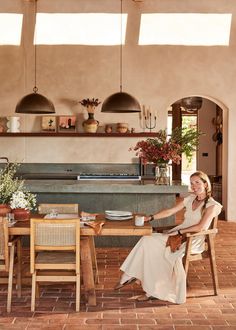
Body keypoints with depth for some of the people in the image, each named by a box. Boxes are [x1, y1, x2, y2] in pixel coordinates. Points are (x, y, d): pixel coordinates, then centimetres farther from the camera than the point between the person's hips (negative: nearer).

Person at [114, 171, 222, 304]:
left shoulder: (212, 205, -5)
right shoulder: (190, 199, 14)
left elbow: (200, 227, -15)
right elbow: (170, 211, 13)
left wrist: (179, 232, -17)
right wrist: (150, 218, 4)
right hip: (178, 234, 6)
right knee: (147, 241, -18)